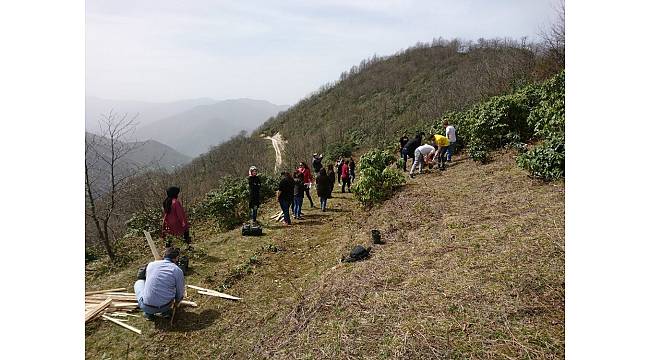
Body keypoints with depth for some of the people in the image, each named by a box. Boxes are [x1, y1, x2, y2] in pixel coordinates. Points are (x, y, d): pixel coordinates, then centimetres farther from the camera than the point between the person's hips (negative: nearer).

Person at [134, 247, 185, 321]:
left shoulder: (151, 264, 5)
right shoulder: (178, 271, -4)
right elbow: (180, 294, 5)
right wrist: (176, 302, 29)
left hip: (147, 307, 1)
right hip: (165, 306, -1)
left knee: (139, 283, 26)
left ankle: (148, 313, 16)